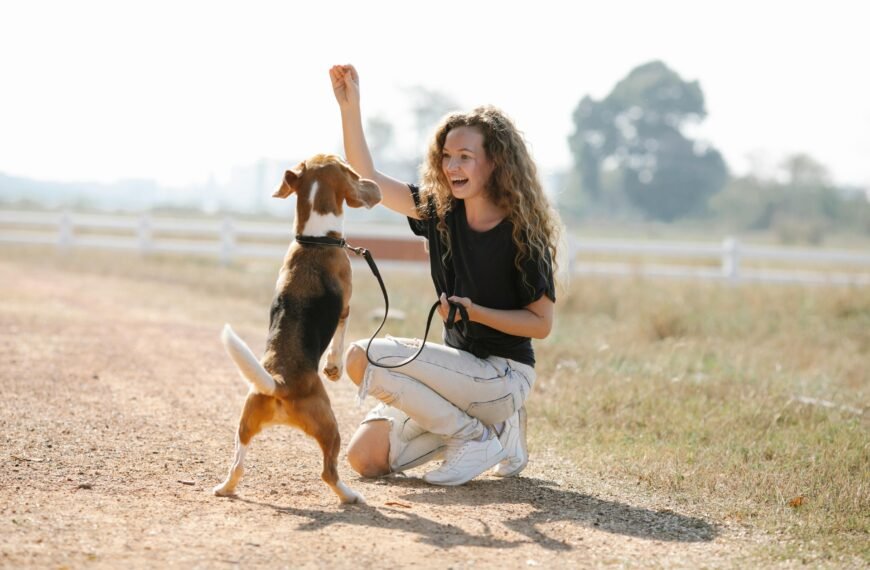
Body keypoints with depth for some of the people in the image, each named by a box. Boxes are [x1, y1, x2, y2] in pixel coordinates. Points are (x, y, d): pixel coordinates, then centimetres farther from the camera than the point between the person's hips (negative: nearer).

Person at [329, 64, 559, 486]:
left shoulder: (523, 233, -15)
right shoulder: (441, 211, 2)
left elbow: (541, 323, -11)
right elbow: (366, 179, 2)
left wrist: (475, 311, -23)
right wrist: (350, 107, -8)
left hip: (504, 374, -7)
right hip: (461, 365, 7)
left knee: (363, 357, -21)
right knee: (365, 457, -3)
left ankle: (476, 438, -9)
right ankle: (492, 425, 10)